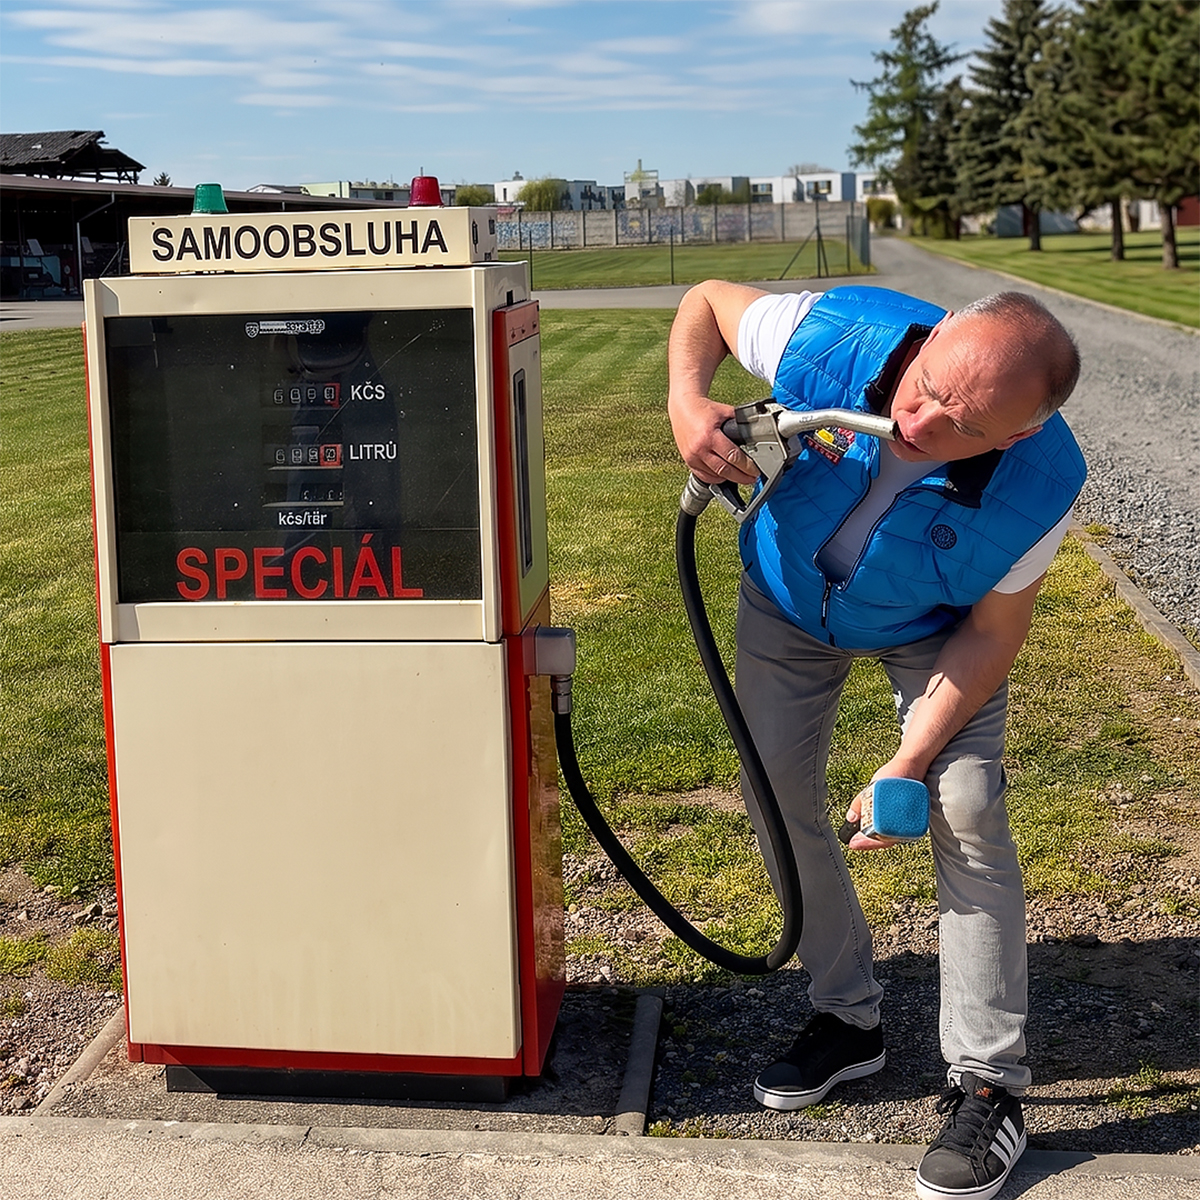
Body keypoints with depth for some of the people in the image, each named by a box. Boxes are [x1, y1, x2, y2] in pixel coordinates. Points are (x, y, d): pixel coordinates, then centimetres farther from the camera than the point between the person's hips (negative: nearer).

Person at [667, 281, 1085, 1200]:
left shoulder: (1042, 485, -37)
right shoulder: (834, 334, -37)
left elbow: (993, 631, -22)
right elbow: (708, 300, -16)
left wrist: (910, 763, -28)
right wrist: (687, 402, -36)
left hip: (934, 629, -2)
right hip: (787, 601, 3)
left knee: (966, 813, -15)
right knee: (780, 792, 3)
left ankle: (989, 1086, -1)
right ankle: (848, 1020, 23)